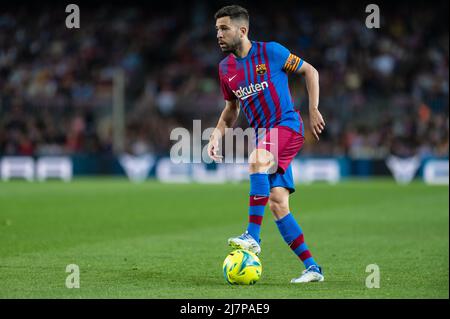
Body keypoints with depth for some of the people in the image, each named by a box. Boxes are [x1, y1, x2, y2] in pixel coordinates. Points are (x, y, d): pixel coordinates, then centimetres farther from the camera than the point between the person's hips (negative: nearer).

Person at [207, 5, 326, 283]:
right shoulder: (225, 68, 10)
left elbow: (309, 71, 2)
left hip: (288, 124, -6)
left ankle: (253, 237, -37)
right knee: (277, 203, -4)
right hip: (264, 135, 6)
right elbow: (232, 108, 23)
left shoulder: (270, 52, -6)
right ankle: (312, 268, 2)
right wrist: (218, 134, 7)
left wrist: (313, 109, -4)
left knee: (257, 161, -35)